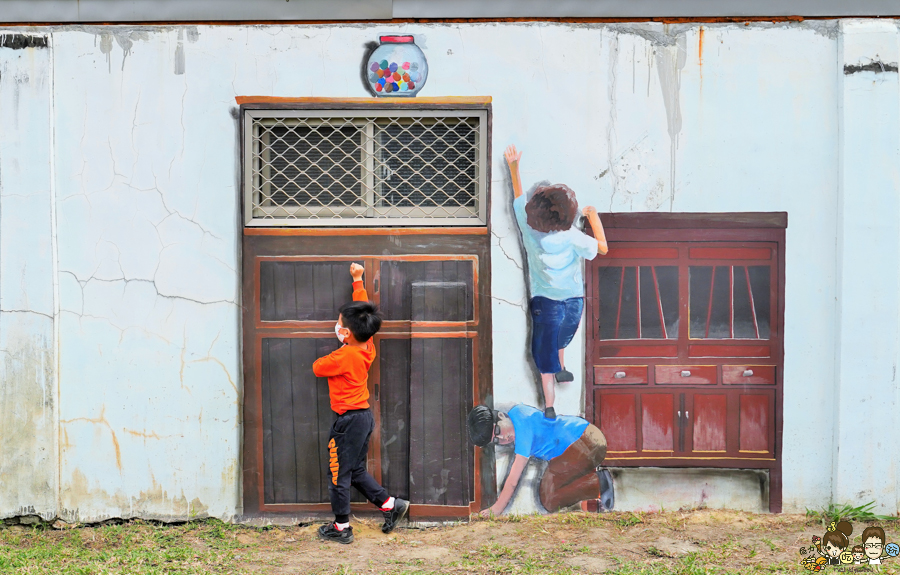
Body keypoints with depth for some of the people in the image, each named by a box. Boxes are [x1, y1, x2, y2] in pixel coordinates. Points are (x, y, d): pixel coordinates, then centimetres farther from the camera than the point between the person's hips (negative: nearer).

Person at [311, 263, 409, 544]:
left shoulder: (343, 357, -23)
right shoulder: (368, 348, -1)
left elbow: (318, 367, -6)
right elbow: (362, 307, 10)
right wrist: (358, 280, 17)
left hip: (349, 420, -8)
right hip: (364, 416, 8)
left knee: (339, 474, 3)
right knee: (357, 471, 20)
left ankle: (341, 527, 12)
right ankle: (391, 504, 19)